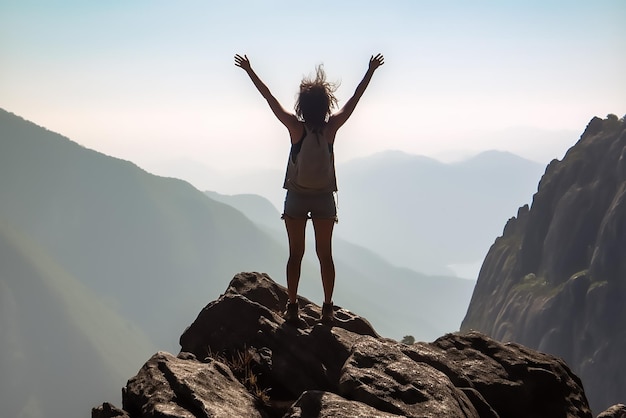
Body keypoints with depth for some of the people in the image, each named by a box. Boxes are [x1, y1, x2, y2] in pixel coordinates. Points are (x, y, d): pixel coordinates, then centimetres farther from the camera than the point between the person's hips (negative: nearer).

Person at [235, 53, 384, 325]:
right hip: (324, 199, 1)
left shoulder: (295, 127, -13)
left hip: (296, 199, -1)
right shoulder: (332, 127, -11)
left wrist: (249, 70, 1)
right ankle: (328, 309, 10)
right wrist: (371, 70, 9)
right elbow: (355, 98, -1)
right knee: (325, 254, 7)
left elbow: (269, 98, -7)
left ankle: (292, 307, 8)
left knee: (295, 254, 6)